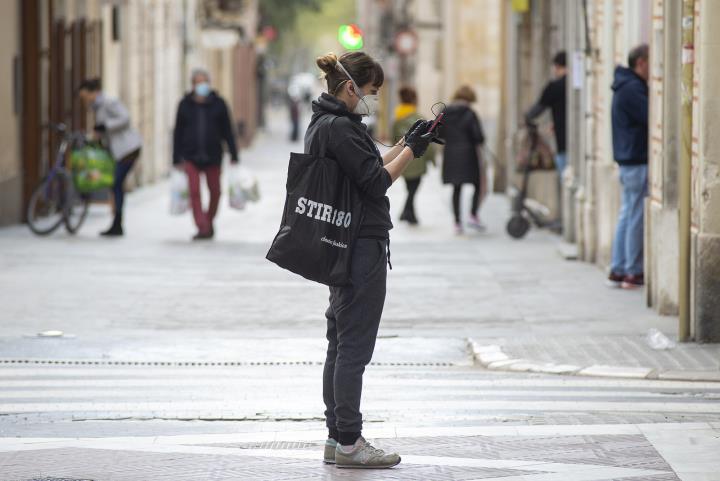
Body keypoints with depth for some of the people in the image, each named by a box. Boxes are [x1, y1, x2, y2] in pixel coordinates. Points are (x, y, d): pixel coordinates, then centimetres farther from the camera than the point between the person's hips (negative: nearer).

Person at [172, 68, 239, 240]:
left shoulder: (218, 104, 1)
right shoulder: (185, 105, 2)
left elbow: (228, 131, 4)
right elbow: (178, 133, 6)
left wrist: (234, 156, 0)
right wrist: (177, 160, 2)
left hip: (213, 156, 1)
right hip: (191, 156, -1)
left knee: (215, 191, 8)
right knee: (194, 191, -13)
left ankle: (209, 222, 30)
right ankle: (202, 228, -16)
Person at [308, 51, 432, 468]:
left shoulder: (323, 123, 14)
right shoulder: (340, 128, -18)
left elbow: (370, 166, 21)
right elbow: (376, 182, -18)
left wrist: (406, 143, 13)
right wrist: (411, 151, -7)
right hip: (363, 247, -11)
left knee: (341, 345, 13)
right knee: (354, 347, -6)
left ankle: (337, 438, 18)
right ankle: (349, 443, -3)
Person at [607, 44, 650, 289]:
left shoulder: (627, 87, 17)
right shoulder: (633, 89, -16)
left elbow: (646, 116, 17)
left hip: (628, 161, 10)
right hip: (638, 162, -10)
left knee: (628, 216, 12)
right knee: (638, 218, -5)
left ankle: (618, 270, 14)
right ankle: (634, 273, -2)